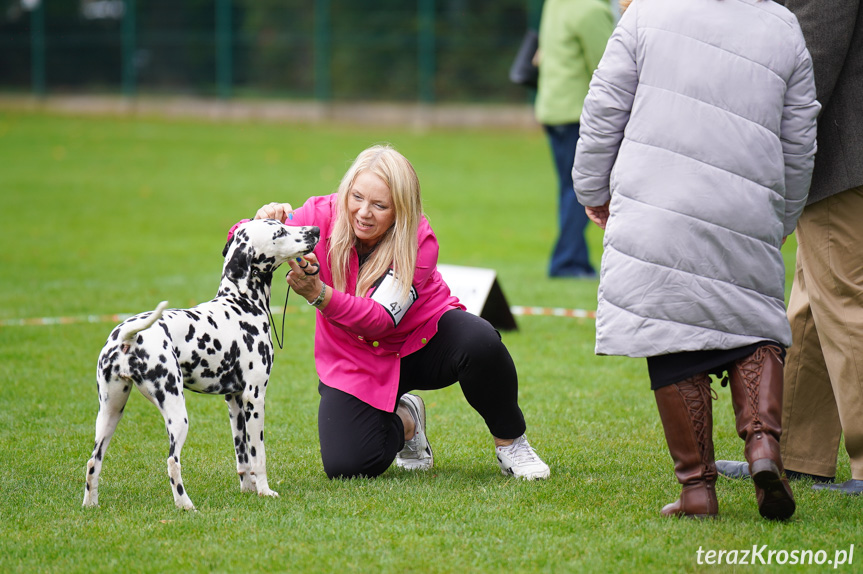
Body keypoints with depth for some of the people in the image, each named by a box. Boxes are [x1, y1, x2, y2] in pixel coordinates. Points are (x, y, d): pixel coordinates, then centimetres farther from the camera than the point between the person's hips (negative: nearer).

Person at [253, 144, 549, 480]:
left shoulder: (419, 242, -24)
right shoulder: (324, 216, -19)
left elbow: (380, 320, -33)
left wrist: (319, 295, -49)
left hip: (424, 341, -1)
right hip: (357, 361, 2)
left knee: (479, 342, -36)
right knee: (344, 466, -19)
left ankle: (509, 440, -8)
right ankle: (403, 422, 17)